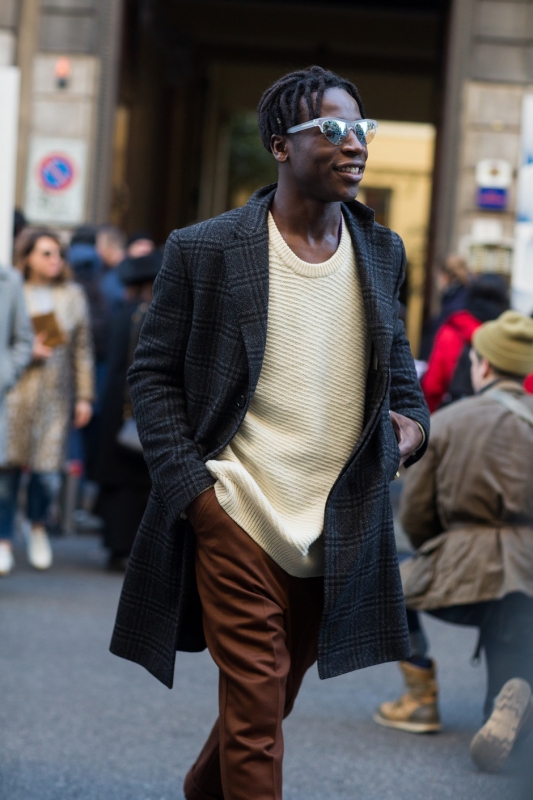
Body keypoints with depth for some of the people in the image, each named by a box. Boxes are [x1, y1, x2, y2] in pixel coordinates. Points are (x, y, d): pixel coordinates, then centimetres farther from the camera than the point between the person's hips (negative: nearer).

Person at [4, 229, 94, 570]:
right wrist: (27, 351, -10)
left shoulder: (73, 295, 10)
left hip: (55, 397, 2)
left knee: (48, 474, -2)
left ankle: (38, 526, 26)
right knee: (9, 468, -4)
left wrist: (84, 396, 8)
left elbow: (83, 349, 11)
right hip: (14, 394, -2)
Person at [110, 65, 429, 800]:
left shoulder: (382, 251, 6)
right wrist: (190, 488, -12)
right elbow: (153, 374, -3)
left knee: (275, 694, 19)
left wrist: (412, 417, -1)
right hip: (238, 520, -5)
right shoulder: (205, 250, -7)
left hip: (339, 532, 5)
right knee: (256, 713, -5)